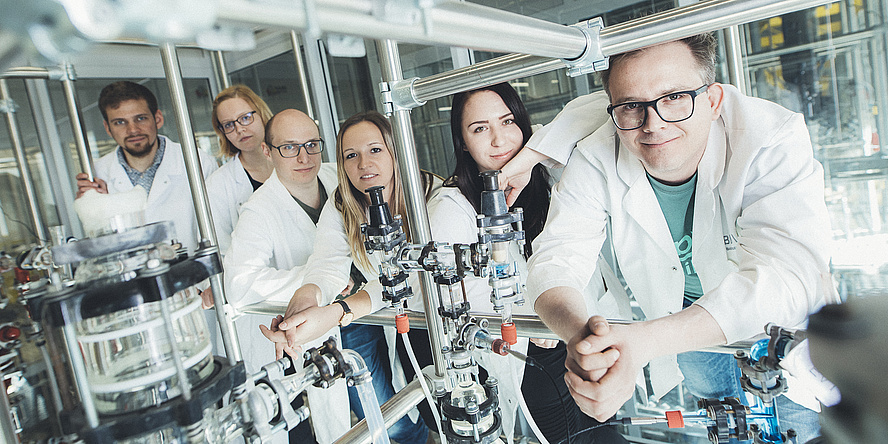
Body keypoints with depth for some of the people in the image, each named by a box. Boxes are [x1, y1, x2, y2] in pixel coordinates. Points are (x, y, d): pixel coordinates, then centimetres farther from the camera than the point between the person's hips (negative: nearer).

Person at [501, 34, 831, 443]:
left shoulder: (773, 141, -31)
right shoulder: (596, 161, -24)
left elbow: (785, 275, -42)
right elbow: (554, 260, -27)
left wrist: (642, 341, -55)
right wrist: (580, 332, -51)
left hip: (775, 320, -1)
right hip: (681, 324, 2)